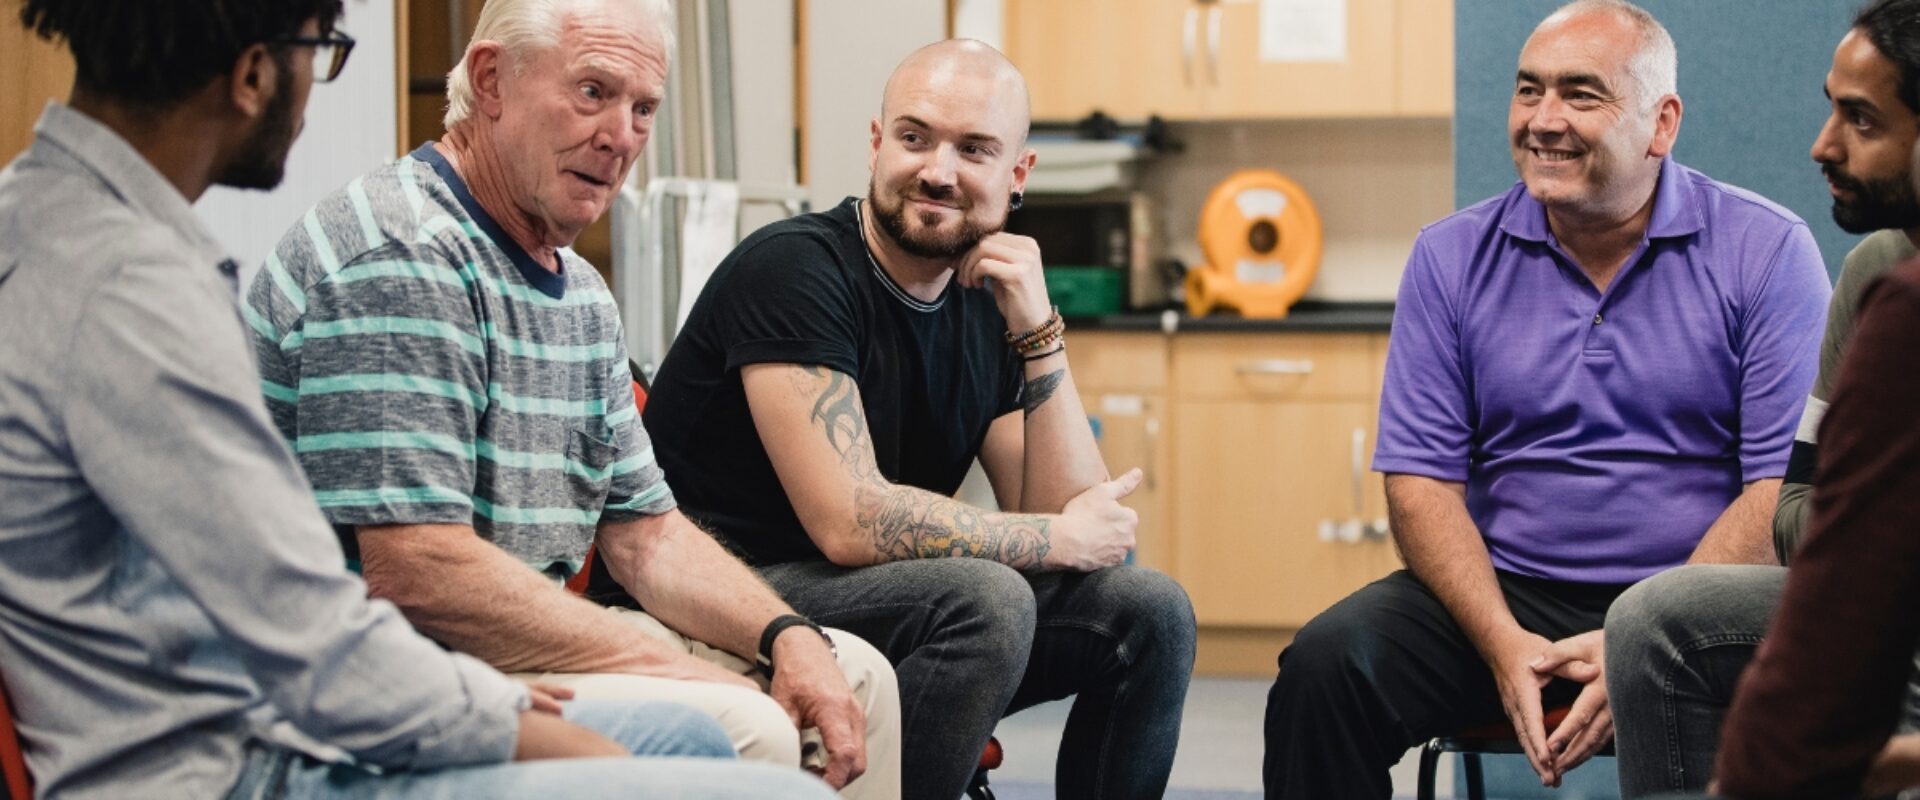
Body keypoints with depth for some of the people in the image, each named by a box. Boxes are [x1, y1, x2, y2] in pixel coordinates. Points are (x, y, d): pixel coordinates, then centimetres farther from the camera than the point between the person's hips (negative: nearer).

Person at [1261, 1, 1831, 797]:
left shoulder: (1767, 252, -1)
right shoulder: (1452, 256, 7)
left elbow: (1787, 489, -7)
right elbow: (1421, 479, 3)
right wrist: (1504, 642, -14)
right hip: (1508, 593, 3)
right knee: (1325, 663, -22)